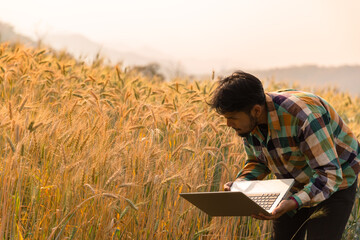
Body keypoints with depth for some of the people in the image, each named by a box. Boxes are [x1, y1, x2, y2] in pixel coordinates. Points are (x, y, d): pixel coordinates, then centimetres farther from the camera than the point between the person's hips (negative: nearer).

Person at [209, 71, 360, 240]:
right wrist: (239, 184, -16)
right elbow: (258, 162, 6)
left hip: (335, 182, -7)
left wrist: (294, 202, -50)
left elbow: (329, 174, -35)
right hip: (293, 185, 7)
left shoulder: (303, 115, -35)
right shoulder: (248, 119, -12)